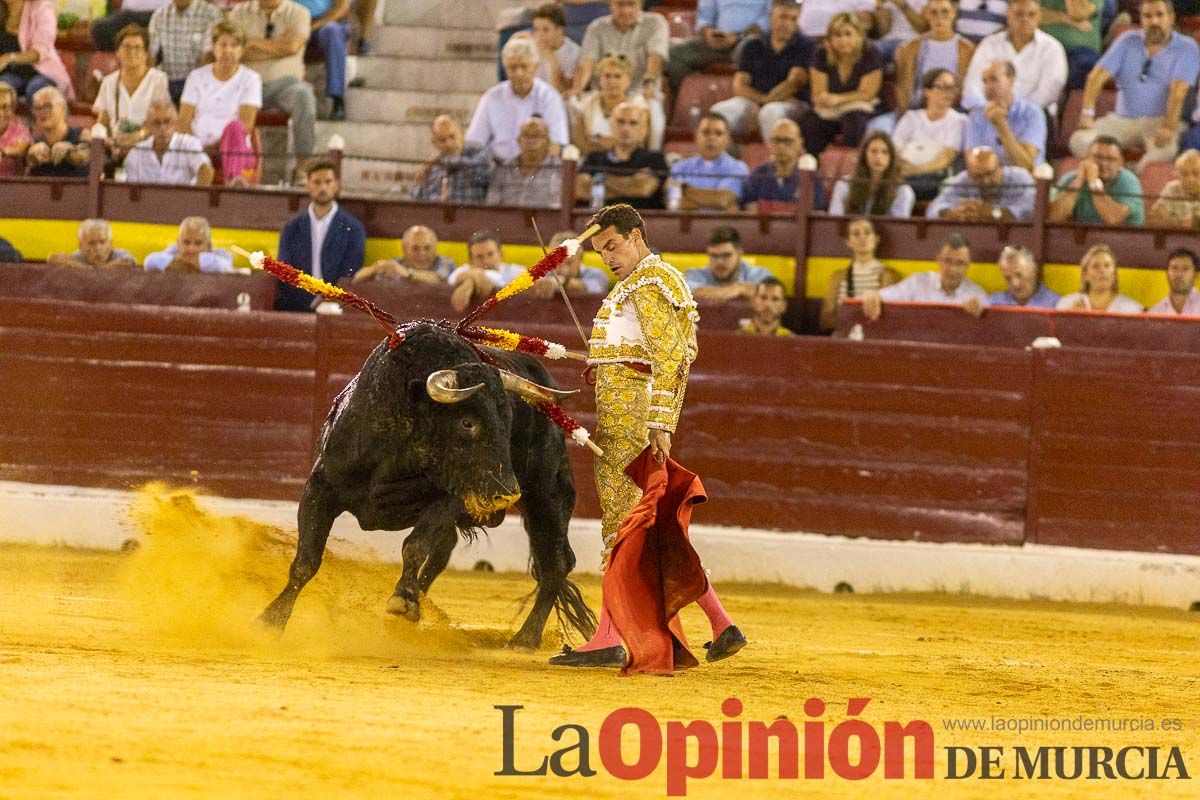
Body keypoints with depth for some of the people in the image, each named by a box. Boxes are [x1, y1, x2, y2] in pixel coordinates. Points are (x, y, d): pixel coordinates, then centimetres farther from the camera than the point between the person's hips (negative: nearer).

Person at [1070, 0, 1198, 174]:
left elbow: (1178, 91, -13)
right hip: (1123, 119, 3)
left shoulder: (1186, 47, 2)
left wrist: (1168, 128, -28)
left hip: (1159, 120, -3)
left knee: (1168, 147, -39)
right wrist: (1087, 113, -17)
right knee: (1080, 140, -23)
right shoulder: (1128, 42, 12)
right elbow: (1097, 75, 1)